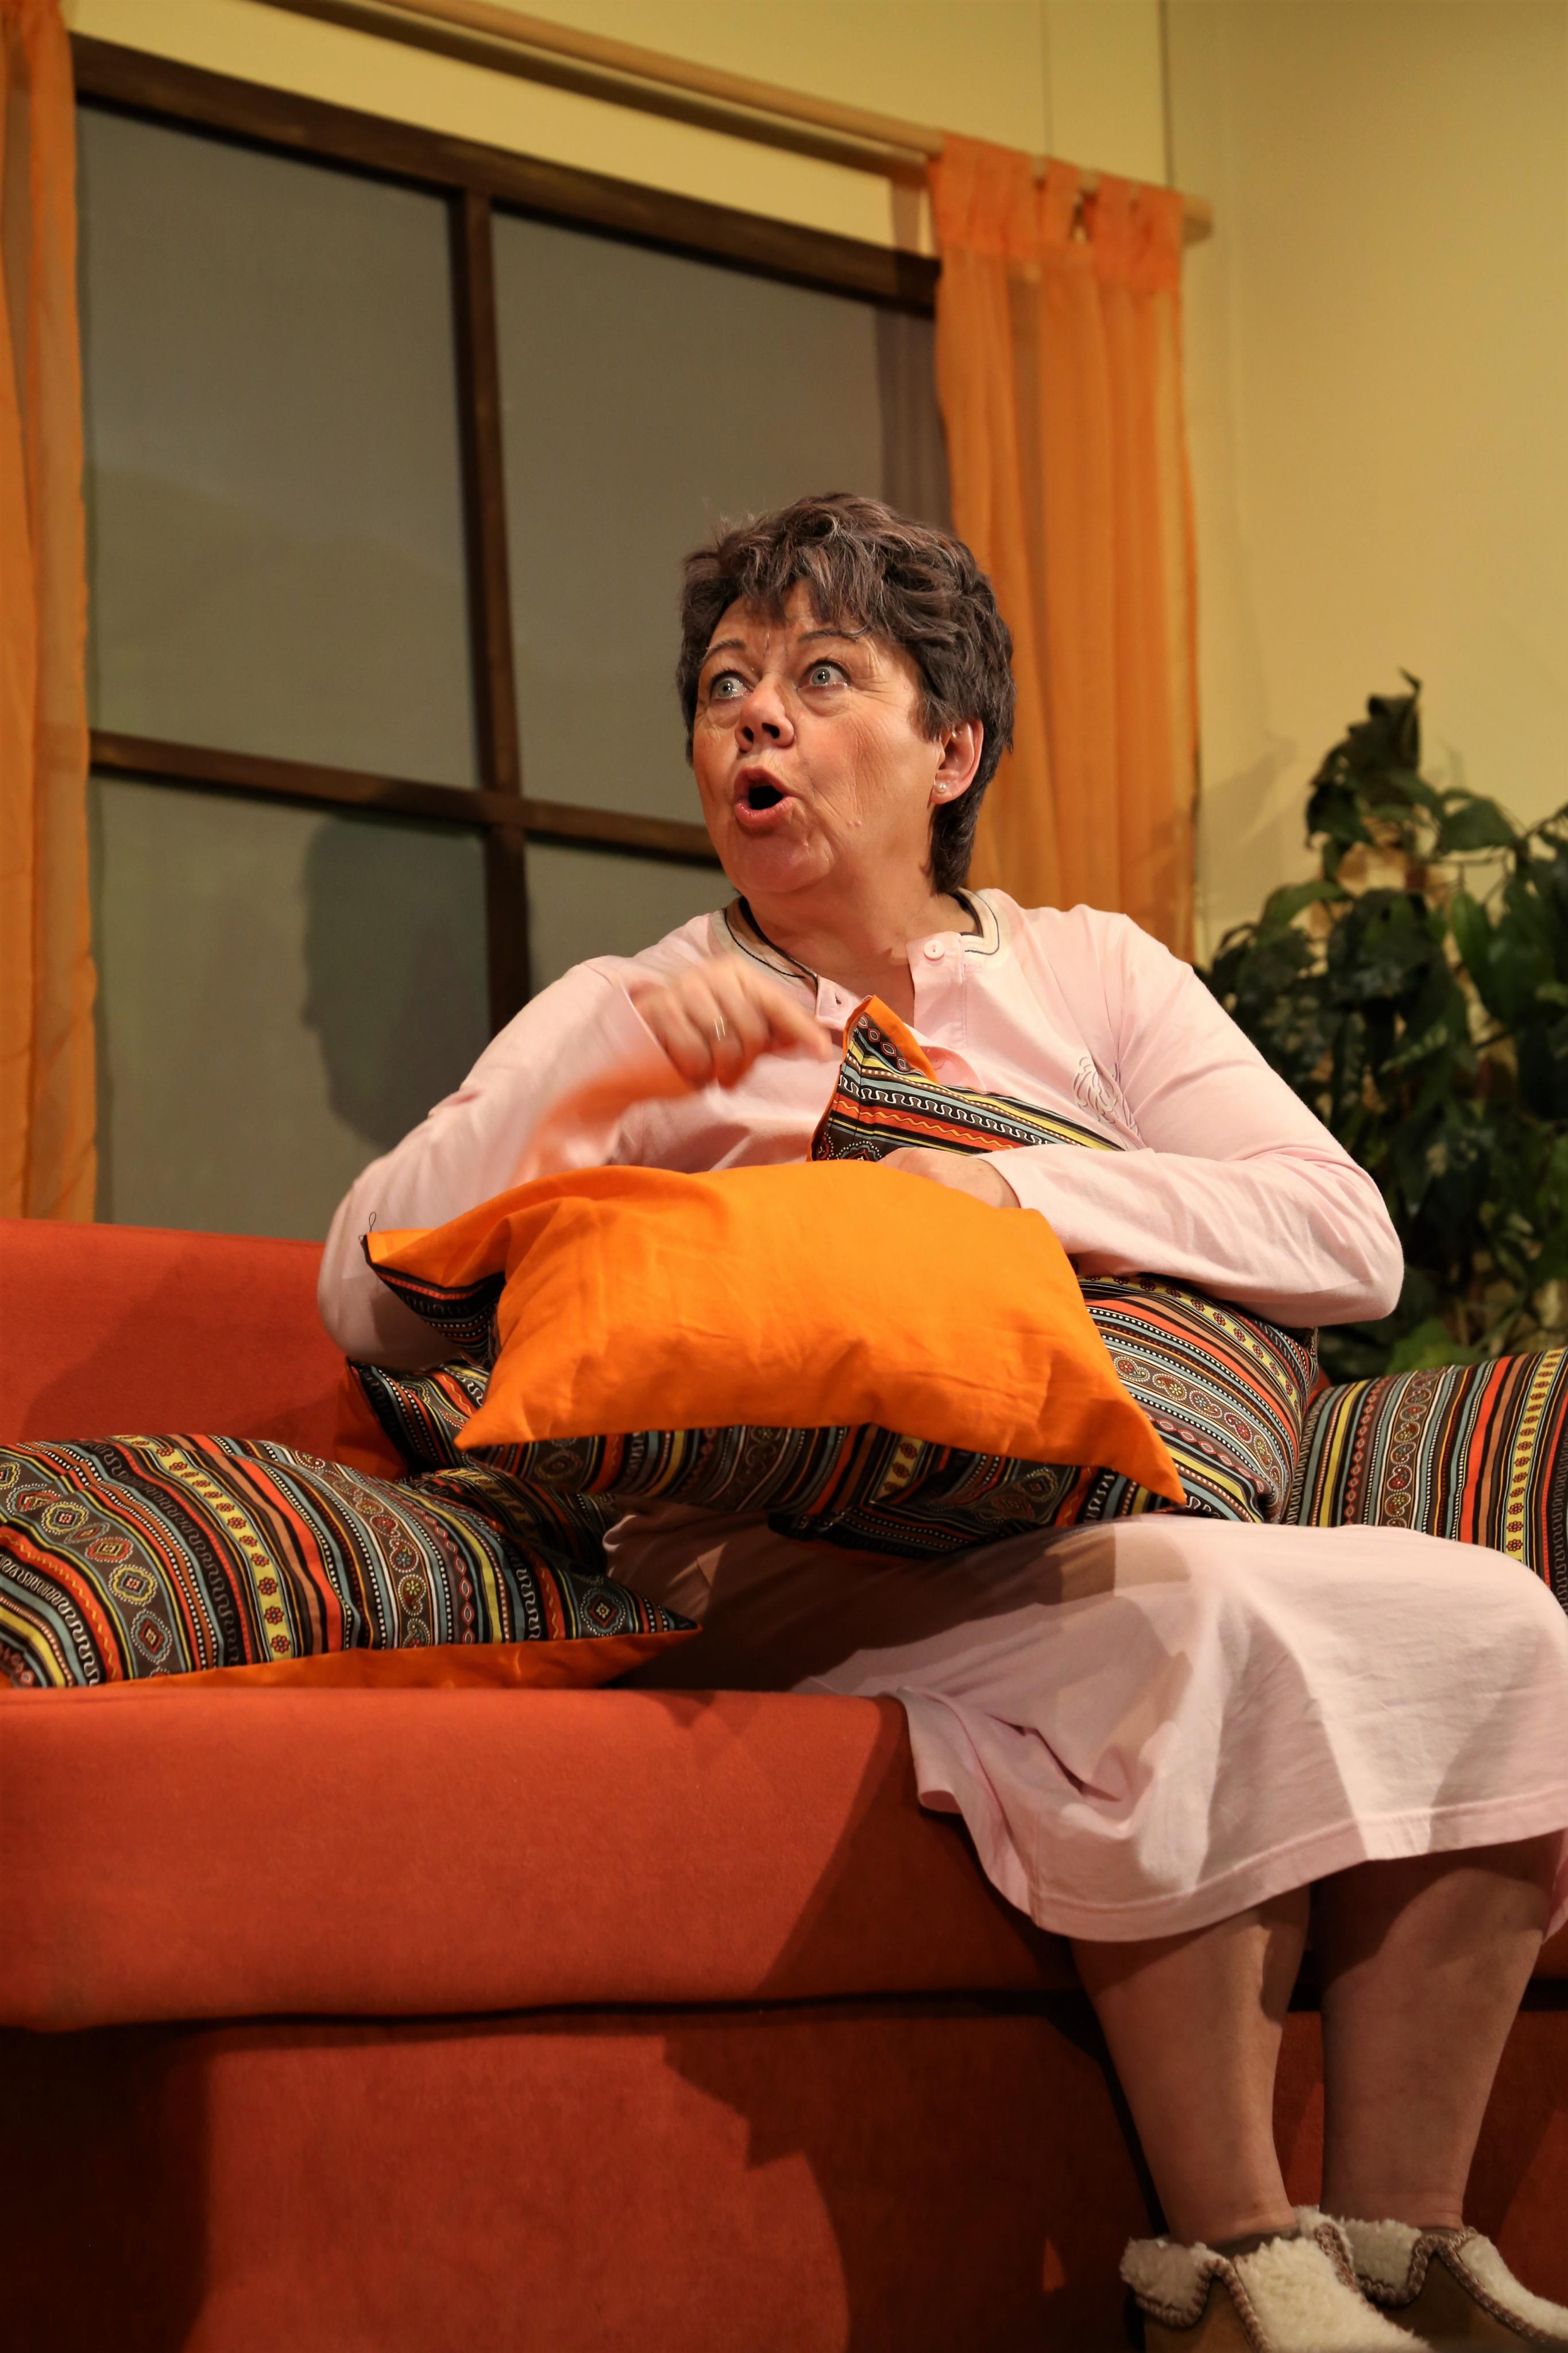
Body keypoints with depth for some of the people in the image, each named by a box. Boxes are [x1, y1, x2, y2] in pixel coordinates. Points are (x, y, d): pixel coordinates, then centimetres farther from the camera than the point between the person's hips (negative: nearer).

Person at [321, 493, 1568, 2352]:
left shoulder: (1086, 974, 17)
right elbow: (374, 1302, 0)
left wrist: (1019, 1193, -11)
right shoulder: (630, 1017, 13)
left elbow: (1349, 1243, 2)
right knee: (1200, 1611, -34)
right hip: (817, 1586, -4)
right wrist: (609, 1058, -11)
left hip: (1112, 1525, 4)